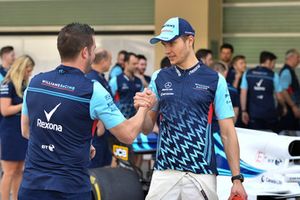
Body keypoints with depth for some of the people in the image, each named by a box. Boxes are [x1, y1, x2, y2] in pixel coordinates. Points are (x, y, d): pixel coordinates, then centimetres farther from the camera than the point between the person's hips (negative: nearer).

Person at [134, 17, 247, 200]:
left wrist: (237, 178, -5)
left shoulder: (215, 80, 1)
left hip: (202, 174, -2)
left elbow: (228, 133, 1)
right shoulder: (159, 78, 9)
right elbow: (147, 128, 13)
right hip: (165, 172, 2)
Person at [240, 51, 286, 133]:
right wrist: (284, 106, 22)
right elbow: (279, 96, 3)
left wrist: (244, 111, 7)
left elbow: (243, 94, 1)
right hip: (270, 114, -2)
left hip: (253, 114, 2)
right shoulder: (273, 75, -3)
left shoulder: (248, 74, 4)